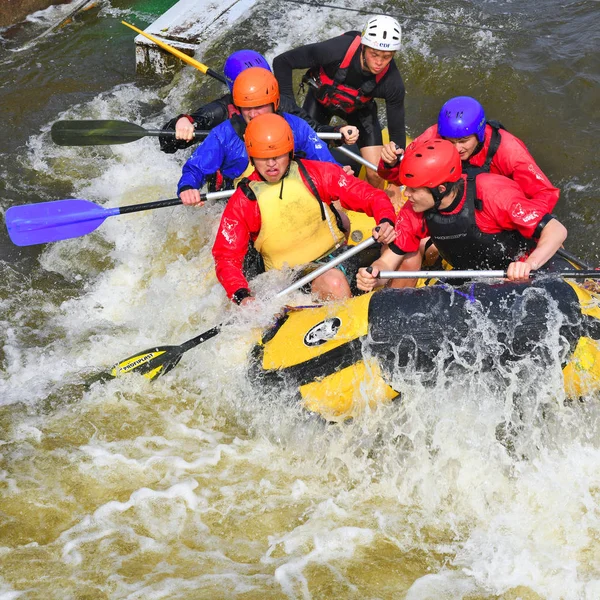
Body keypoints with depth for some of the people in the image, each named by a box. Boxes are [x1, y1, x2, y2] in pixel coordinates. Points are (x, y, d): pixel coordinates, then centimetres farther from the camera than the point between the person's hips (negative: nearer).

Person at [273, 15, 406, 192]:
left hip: (359, 108, 1)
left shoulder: (392, 82, -33)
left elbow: (397, 130, -19)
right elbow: (282, 62, -30)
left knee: (376, 173, -9)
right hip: (321, 98, -1)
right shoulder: (337, 49, -40)